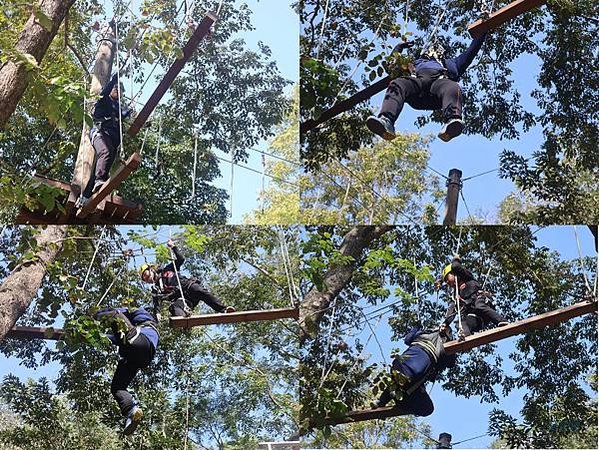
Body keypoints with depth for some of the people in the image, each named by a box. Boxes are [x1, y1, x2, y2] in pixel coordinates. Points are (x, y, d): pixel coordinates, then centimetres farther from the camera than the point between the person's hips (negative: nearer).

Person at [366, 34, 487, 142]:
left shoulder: (450, 63, 48)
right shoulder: (417, 63, 48)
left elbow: (470, 53, 48)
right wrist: (399, 47, 47)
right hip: (416, 80, 1)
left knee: (452, 88, -38)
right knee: (397, 84, -34)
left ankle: (452, 120, -69)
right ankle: (386, 121, -61)